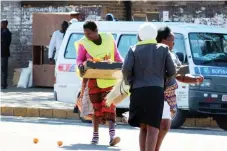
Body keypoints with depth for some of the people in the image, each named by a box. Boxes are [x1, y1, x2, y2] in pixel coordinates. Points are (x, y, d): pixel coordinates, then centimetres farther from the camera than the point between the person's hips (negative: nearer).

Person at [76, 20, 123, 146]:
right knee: (96, 107, 5)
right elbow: (79, 59, 4)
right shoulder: (83, 43, -6)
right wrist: (80, 65, -19)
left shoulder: (109, 39, -1)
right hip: (93, 79, 0)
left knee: (109, 105, -12)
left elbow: (116, 55, 10)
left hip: (109, 79, 0)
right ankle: (95, 135, 18)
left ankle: (112, 135, -21)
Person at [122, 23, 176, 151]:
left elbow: (126, 69, -7)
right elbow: (172, 72, 7)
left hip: (138, 92, 1)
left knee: (143, 127, 15)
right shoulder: (163, 49, 8)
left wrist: (130, 82, 10)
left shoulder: (134, 50, 5)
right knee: (152, 128, -6)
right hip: (156, 91, -1)